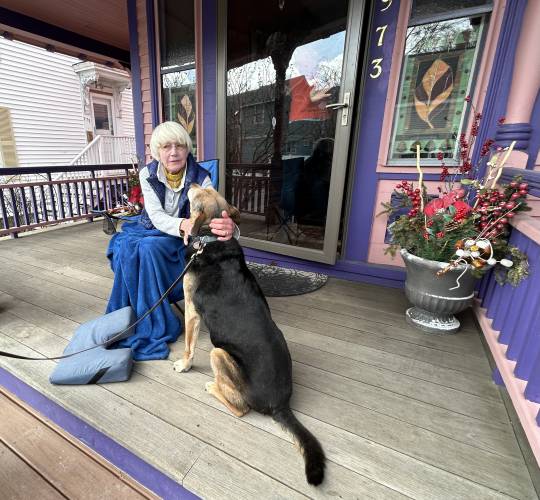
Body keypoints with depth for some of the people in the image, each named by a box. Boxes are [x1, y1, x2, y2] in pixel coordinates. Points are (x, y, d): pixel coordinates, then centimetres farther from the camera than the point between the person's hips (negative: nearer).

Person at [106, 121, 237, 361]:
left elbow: (213, 216, -32)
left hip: (183, 239, -2)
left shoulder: (201, 178, -18)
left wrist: (228, 227, -58)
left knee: (150, 247, -33)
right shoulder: (147, 174, -10)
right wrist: (183, 224, -45)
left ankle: (155, 325, -19)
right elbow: (156, 216, -21)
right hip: (152, 230, 3)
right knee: (127, 246, -29)